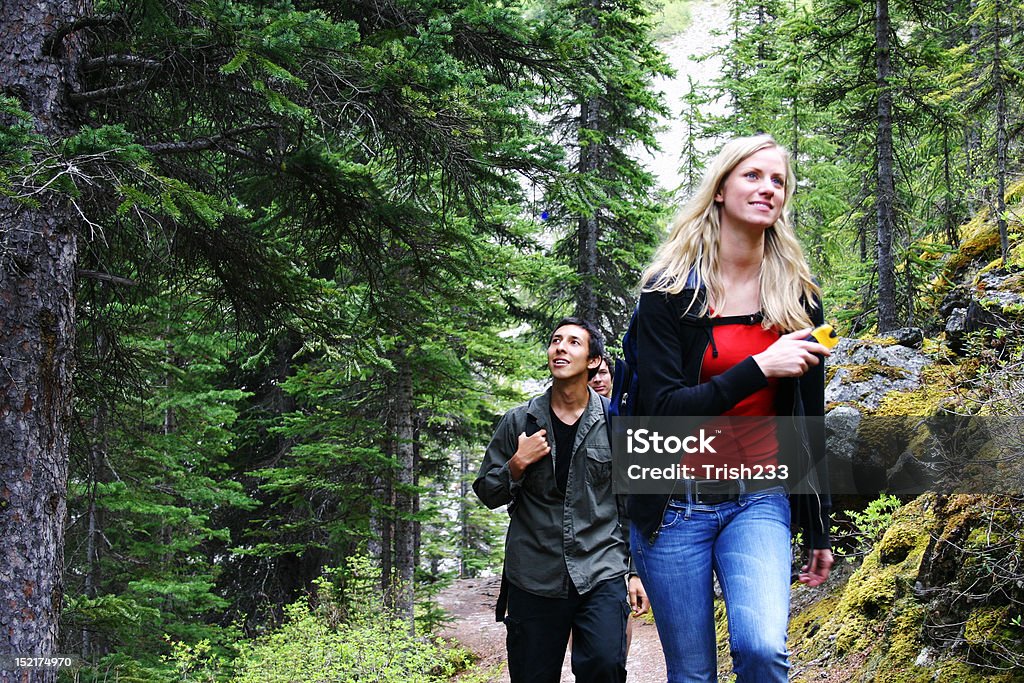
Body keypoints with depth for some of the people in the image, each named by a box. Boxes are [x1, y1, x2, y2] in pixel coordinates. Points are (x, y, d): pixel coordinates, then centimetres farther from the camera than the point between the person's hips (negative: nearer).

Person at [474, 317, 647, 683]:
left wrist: (637, 570, 5)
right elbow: (487, 494, 11)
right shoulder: (519, 422, 6)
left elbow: (634, 504, 8)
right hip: (533, 579, 2)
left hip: (601, 575, -1)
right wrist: (517, 464, -8)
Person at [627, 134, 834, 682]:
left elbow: (809, 421, 11)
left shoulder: (798, 294, 5)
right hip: (675, 506, -1)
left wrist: (819, 531, 12)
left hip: (759, 499, 2)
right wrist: (760, 367, -22)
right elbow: (661, 410, -13)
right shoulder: (669, 289, -5)